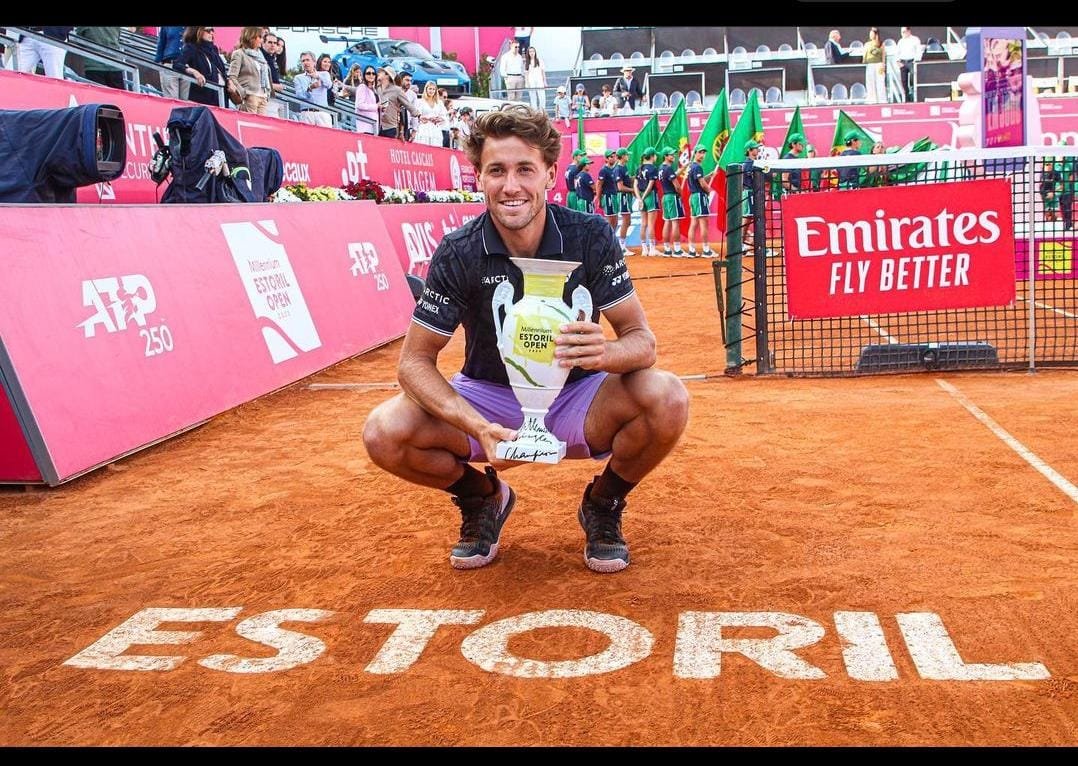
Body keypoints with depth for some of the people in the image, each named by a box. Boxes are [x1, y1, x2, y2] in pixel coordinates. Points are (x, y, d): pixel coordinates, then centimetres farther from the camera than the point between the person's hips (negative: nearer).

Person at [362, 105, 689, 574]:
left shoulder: (589, 237, -16)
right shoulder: (458, 253, -16)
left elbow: (641, 338, -14)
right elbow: (415, 361, -14)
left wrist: (607, 353, -41)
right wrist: (480, 429, -32)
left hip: (576, 399, 0)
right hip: (487, 398, 1)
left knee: (668, 400, -30)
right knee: (384, 433, -25)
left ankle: (603, 504, 2)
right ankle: (483, 498, 8)